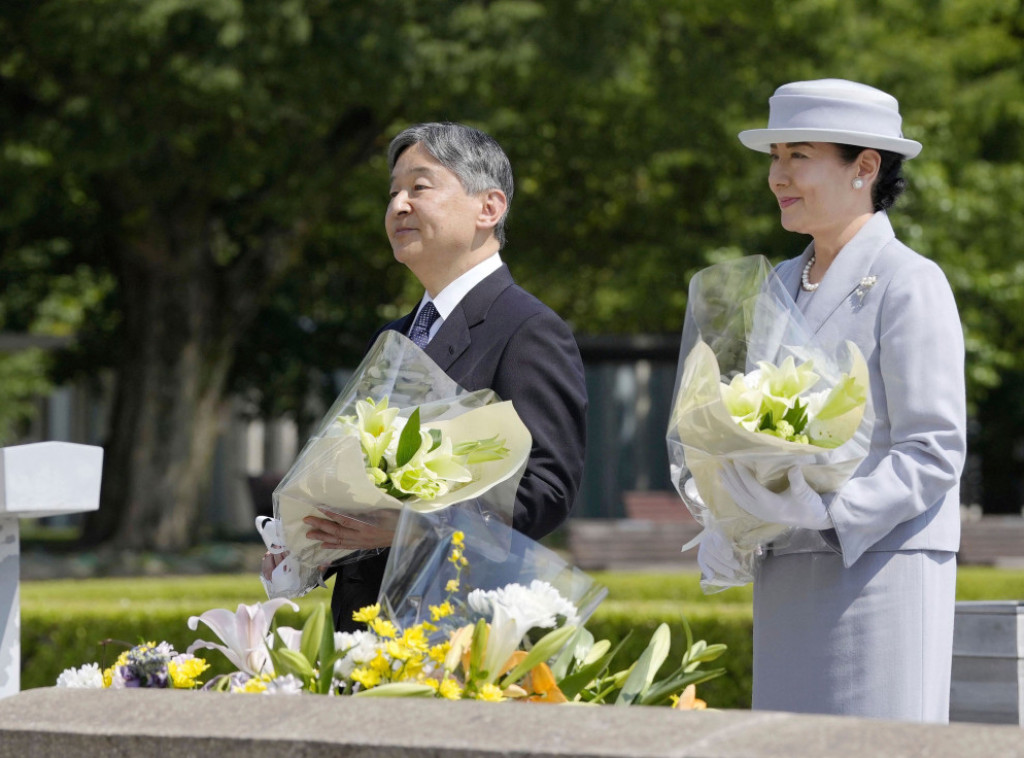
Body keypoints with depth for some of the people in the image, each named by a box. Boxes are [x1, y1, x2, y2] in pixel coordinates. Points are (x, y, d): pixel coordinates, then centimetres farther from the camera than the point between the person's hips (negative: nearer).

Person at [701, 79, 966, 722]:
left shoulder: (909, 283, -8)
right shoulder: (783, 284, 16)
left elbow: (934, 451, -12)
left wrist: (831, 511, -23)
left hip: (880, 570, -7)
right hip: (786, 580, 7)